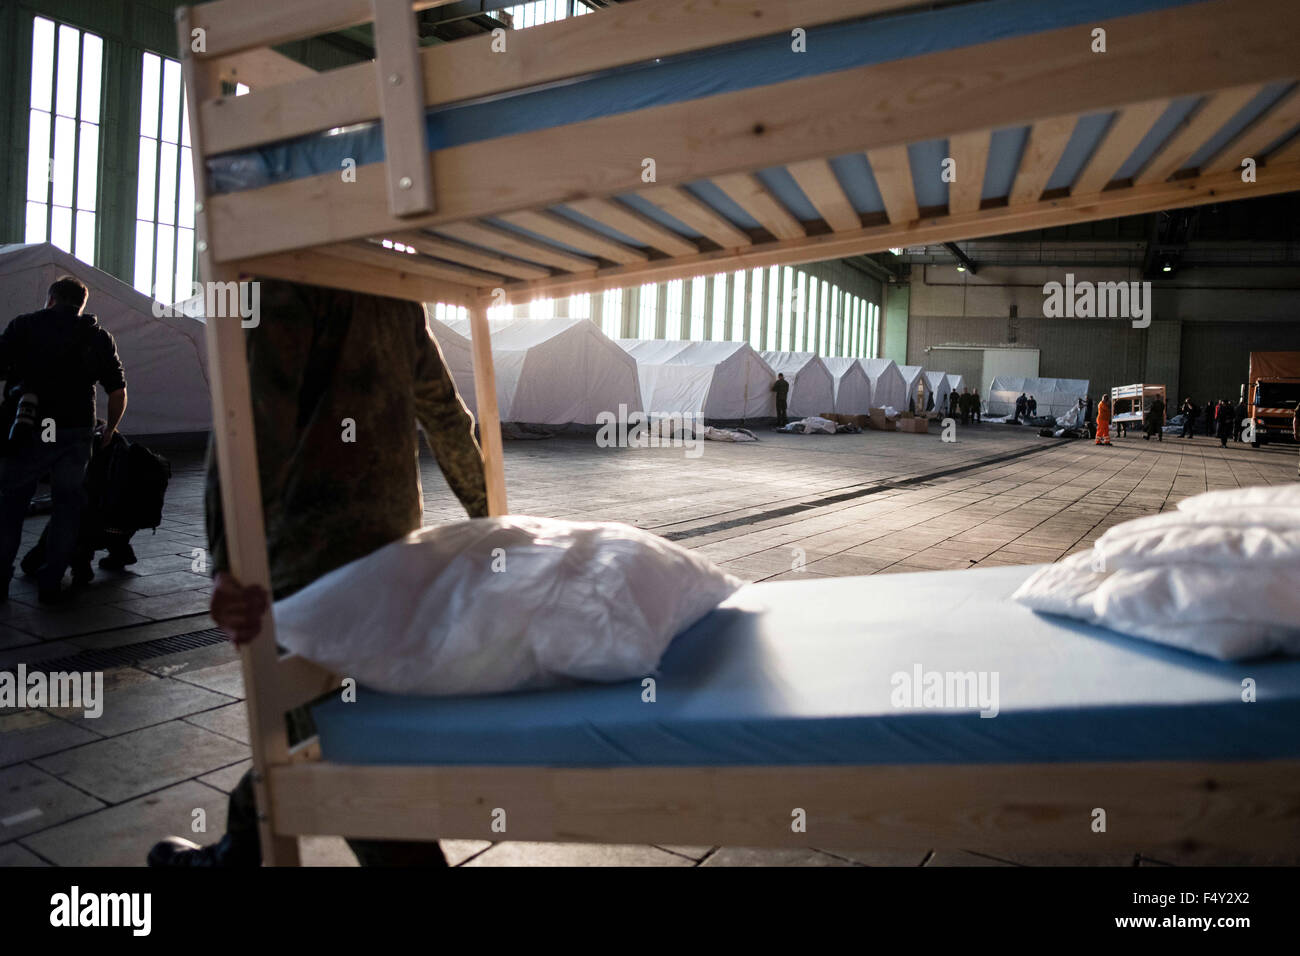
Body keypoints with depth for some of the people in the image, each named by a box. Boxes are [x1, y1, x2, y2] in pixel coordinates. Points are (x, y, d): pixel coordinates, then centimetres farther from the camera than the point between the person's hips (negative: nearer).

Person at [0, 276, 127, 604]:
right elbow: (118, 392, 8)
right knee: (67, 506, 11)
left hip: (30, 430, -1)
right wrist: (110, 430, 22)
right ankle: (50, 584, 11)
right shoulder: (98, 335, 11)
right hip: (76, 433, 1)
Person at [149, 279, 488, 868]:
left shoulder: (288, 282, -12)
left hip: (320, 552, -9)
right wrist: (483, 510, 28)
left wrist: (230, 565, -34)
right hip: (393, 535, 9)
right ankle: (237, 851, 43)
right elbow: (446, 415, 19)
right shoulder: (394, 291, 12)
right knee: (294, 713, 24)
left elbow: (257, 420, -26)